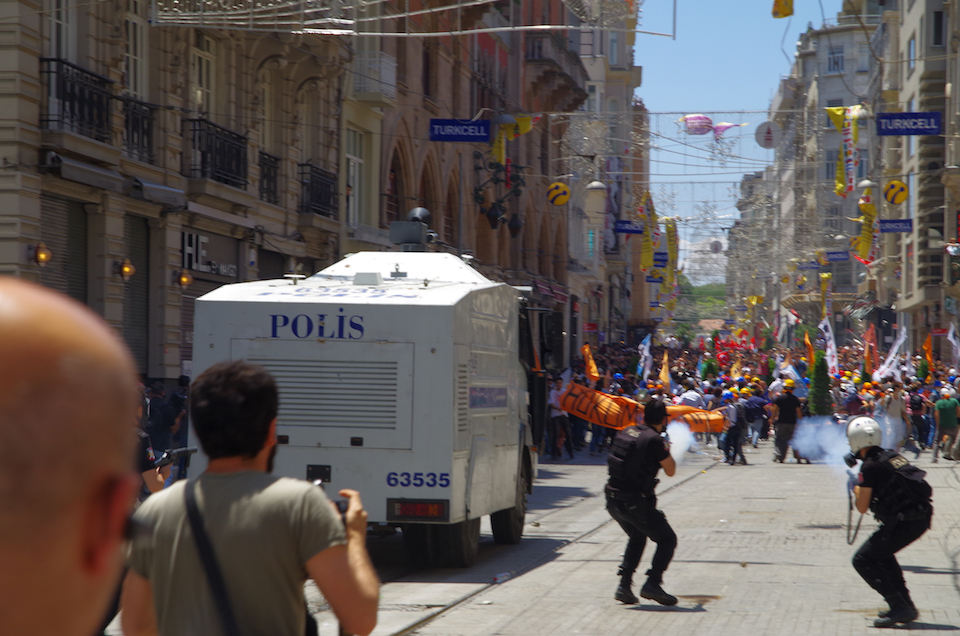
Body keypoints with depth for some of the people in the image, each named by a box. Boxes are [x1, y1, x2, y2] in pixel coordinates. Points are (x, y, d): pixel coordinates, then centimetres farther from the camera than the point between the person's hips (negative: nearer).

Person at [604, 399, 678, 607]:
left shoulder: (626, 432, 8)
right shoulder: (655, 440, -13)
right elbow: (670, 471, -3)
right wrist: (666, 450, 16)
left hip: (613, 501, 7)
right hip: (636, 502, -7)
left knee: (637, 537, 29)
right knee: (667, 539, 10)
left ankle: (624, 584, 18)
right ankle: (653, 583, -7)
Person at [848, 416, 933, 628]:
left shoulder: (870, 466, -10)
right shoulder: (893, 456, 14)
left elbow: (862, 507, -6)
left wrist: (856, 491, 13)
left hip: (904, 522, -9)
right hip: (922, 518, 9)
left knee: (863, 560, -1)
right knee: (882, 554, 29)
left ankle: (899, 607, -10)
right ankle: (906, 606, 28)